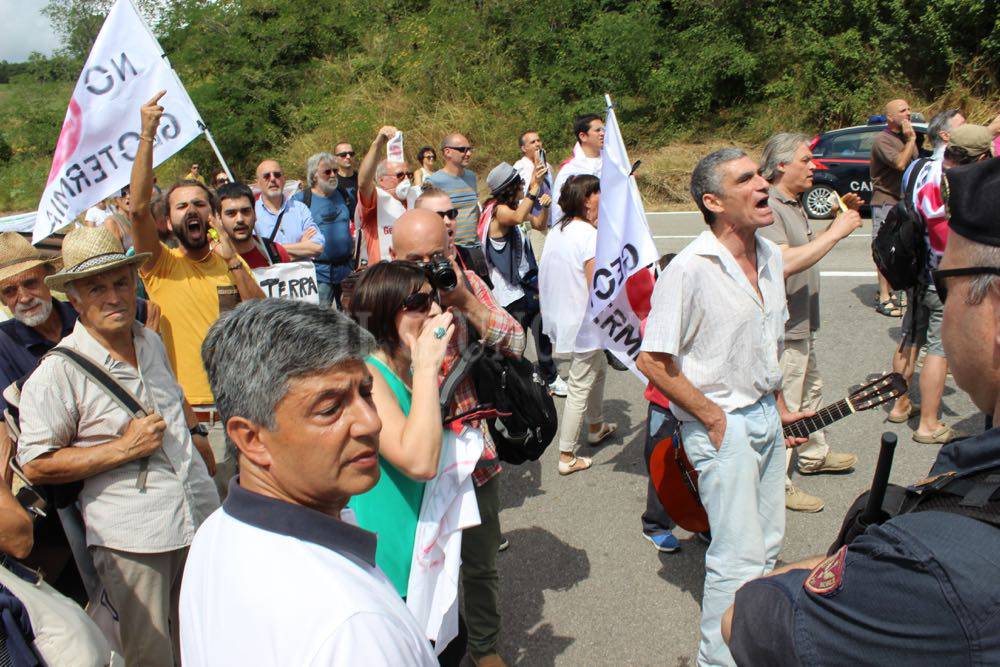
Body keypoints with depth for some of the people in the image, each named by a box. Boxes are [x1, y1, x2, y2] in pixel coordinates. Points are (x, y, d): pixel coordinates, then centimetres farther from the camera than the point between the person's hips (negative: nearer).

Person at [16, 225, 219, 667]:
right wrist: (124, 448, -18)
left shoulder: (152, 342, 8)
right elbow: (35, 465, -12)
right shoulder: (57, 373, -13)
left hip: (200, 517, 6)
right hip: (131, 538, -6)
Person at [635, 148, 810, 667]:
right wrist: (714, 418, -16)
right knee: (741, 557, -2)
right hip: (721, 425, -8)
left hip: (766, 417, 8)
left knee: (767, 541, 19)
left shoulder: (770, 256, 4)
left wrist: (779, 405, 15)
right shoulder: (689, 269, -21)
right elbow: (651, 360, -21)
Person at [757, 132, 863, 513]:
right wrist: (835, 233, -29)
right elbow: (784, 263, -36)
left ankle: (813, 455, 46)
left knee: (809, 390, 26)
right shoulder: (768, 208, -22)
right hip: (783, 328, -11)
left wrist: (840, 219, 13)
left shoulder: (792, 204, 12)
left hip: (801, 324, 11)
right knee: (785, 408, -2)